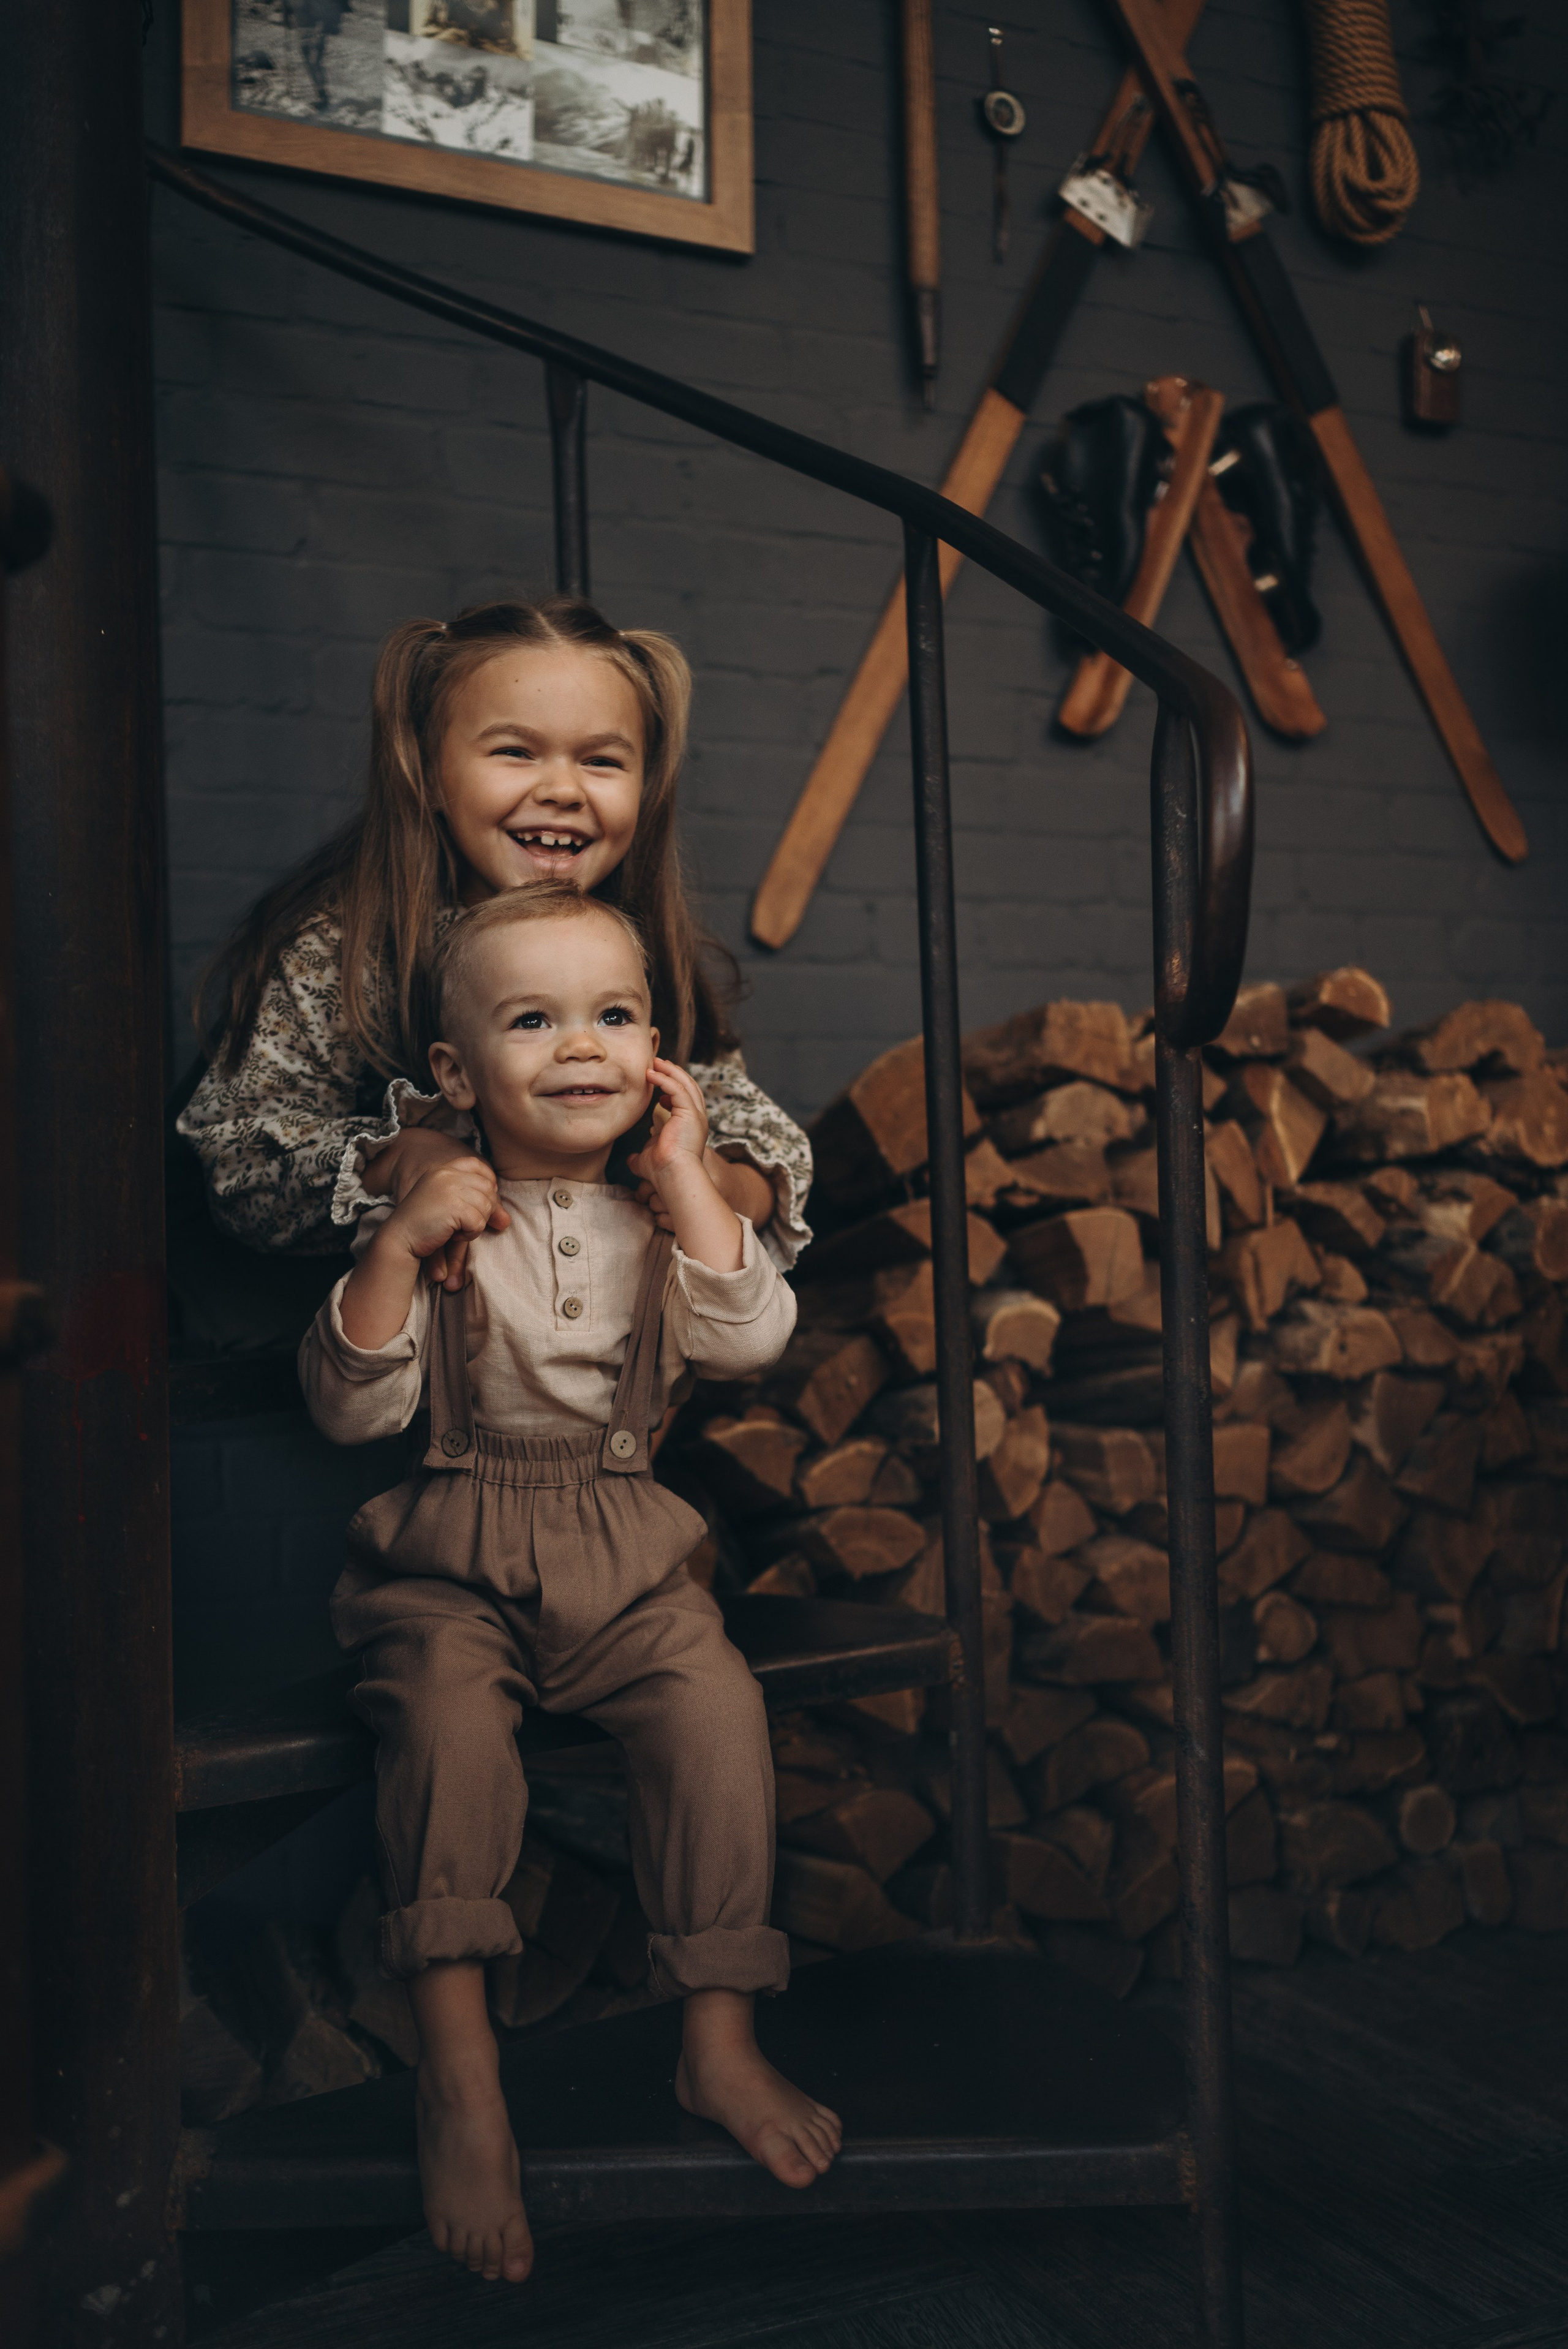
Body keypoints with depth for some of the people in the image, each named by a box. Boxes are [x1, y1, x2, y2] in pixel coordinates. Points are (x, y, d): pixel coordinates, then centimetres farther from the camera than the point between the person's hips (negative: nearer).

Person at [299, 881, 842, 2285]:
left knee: (718, 1706, -22)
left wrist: (683, 1171, -13)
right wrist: (397, 1247, -18)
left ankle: (721, 2043, -8)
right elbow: (351, 1409, -6)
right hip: (453, 1560, -1)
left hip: (627, 1553, 2)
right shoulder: (435, 1212, 0)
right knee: (447, 1716, -28)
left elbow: (751, 1340, -13)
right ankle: (459, 2067, -18)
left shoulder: (668, 1207, 5)